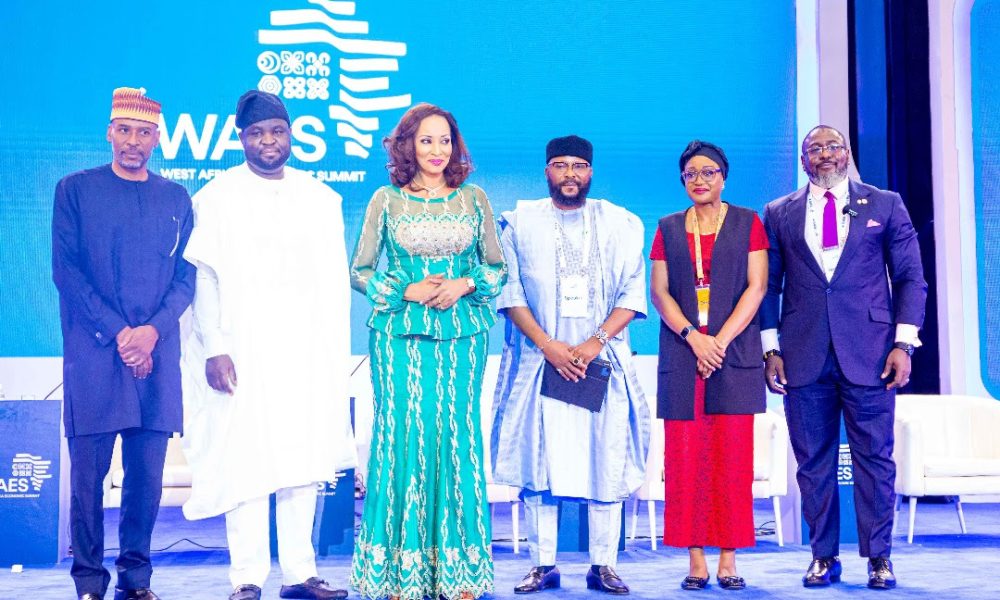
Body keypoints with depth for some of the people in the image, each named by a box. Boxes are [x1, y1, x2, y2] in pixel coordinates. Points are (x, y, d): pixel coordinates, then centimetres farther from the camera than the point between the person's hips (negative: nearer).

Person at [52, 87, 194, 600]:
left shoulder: (176, 199, 13)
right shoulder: (75, 190, 6)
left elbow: (185, 278, 9)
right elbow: (65, 270, -1)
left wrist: (152, 331, -9)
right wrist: (117, 333, -10)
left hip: (156, 355, 2)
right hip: (92, 351, -2)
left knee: (148, 472, 3)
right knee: (88, 470, -2)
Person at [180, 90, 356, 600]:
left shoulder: (321, 199, 12)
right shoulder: (217, 198, 4)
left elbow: (335, 283, 12)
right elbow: (203, 278, -1)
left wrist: (335, 355, 6)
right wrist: (214, 348, -11)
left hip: (306, 356, 3)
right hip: (245, 355, -3)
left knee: (304, 461, 2)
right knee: (245, 461, -4)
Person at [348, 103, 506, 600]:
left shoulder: (474, 199, 8)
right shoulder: (386, 200, 4)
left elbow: (498, 267, 10)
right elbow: (359, 271, 4)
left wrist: (464, 285, -9)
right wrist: (407, 291, -10)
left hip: (462, 335, 1)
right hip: (401, 335, -1)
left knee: (457, 438, 0)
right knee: (403, 437, -3)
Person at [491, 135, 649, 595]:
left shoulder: (621, 224, 9)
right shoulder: (520, 223, 7)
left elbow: (633, 293, 3)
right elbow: (509, 293, 1)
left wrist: (595, 342, -11)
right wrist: (548, 345, -11)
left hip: (602, 362, 0)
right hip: (538, 362, 0)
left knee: (606, 462, -1)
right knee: (537, 461, -2)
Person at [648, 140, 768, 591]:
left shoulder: (747, 224, 8)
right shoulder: (669, 229, 13)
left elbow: (756, 286, 0)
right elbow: (659, 291, 5)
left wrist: (721, 340, -11)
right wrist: (694, 338, -10)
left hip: (735, 351, -2)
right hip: (681, 353, 2)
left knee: (732, 456, -3)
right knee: (685, 456, -2)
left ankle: (728, 559, 1)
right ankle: (696, 559, 2)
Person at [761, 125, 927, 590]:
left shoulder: (885, 205, 8)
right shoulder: (779, 214, 11)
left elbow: (911, 278, 6)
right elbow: (768, 285, 10)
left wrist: (903, 343, -3)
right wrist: (771, 349, 2)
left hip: (869, 356, -1)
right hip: (804, 357, 1)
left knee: (874, 458, 1)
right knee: (813, 461, 5)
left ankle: (878, 557, 10)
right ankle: (823, 556, 14)